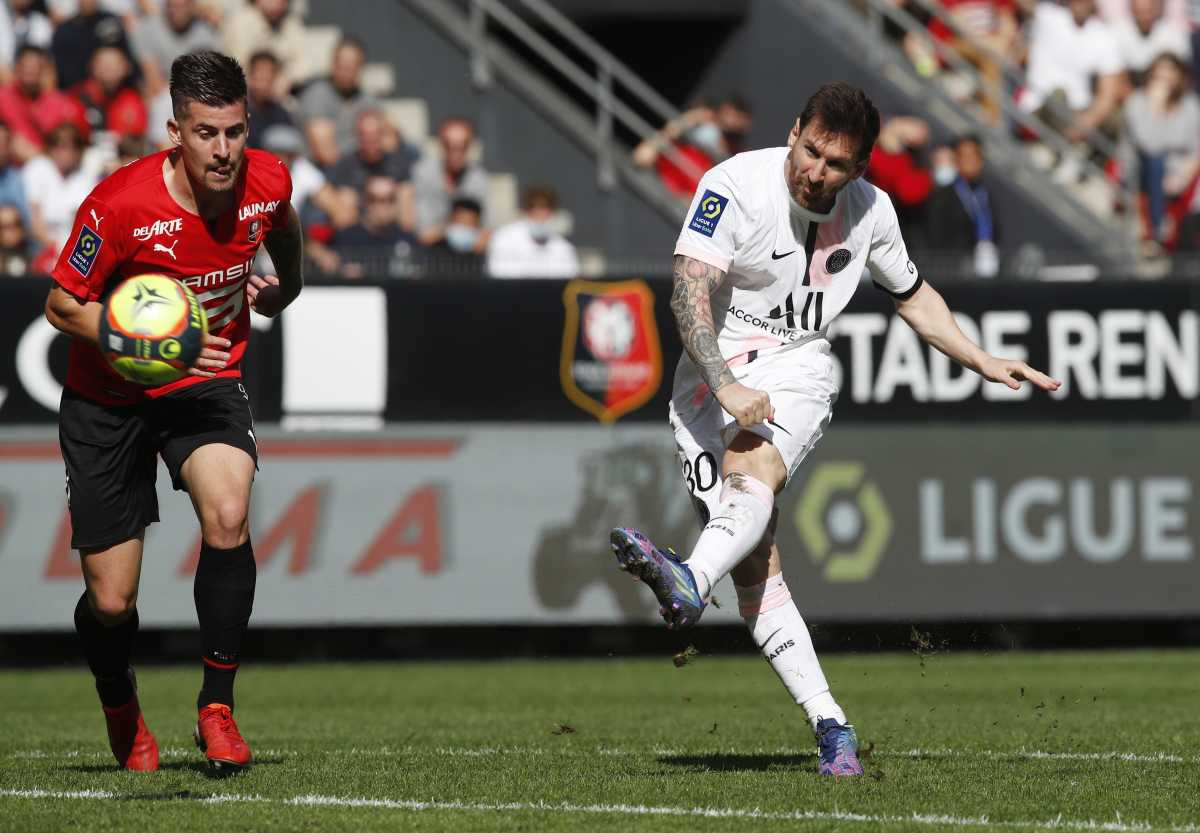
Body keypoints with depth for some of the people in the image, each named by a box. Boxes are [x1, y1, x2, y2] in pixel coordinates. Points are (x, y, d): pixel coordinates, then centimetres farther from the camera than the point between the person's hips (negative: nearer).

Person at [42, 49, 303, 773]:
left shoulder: (268, 182, -13)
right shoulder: (121, 204, -26)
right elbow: (64, 306, -15)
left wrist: (284, 287, 22)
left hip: (208, 384, 2)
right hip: (108, 399, -2)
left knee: (228, 517, -30)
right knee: (111, 601, -1)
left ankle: (218, 706, -15)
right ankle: (123, 714, 34)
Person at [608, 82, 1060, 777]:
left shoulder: (870, 210, 4)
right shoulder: (735, 185, -11)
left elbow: (911, 294, 23)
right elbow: (689, 291, -18)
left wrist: (986, 363, 21)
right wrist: (726, 388, -30)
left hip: (798, 368, 1)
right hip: (713, 377, -1)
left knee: (753, 469, -34)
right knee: (754, 562, -12)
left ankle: (691, 584, -62)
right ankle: (830, 725, -12)